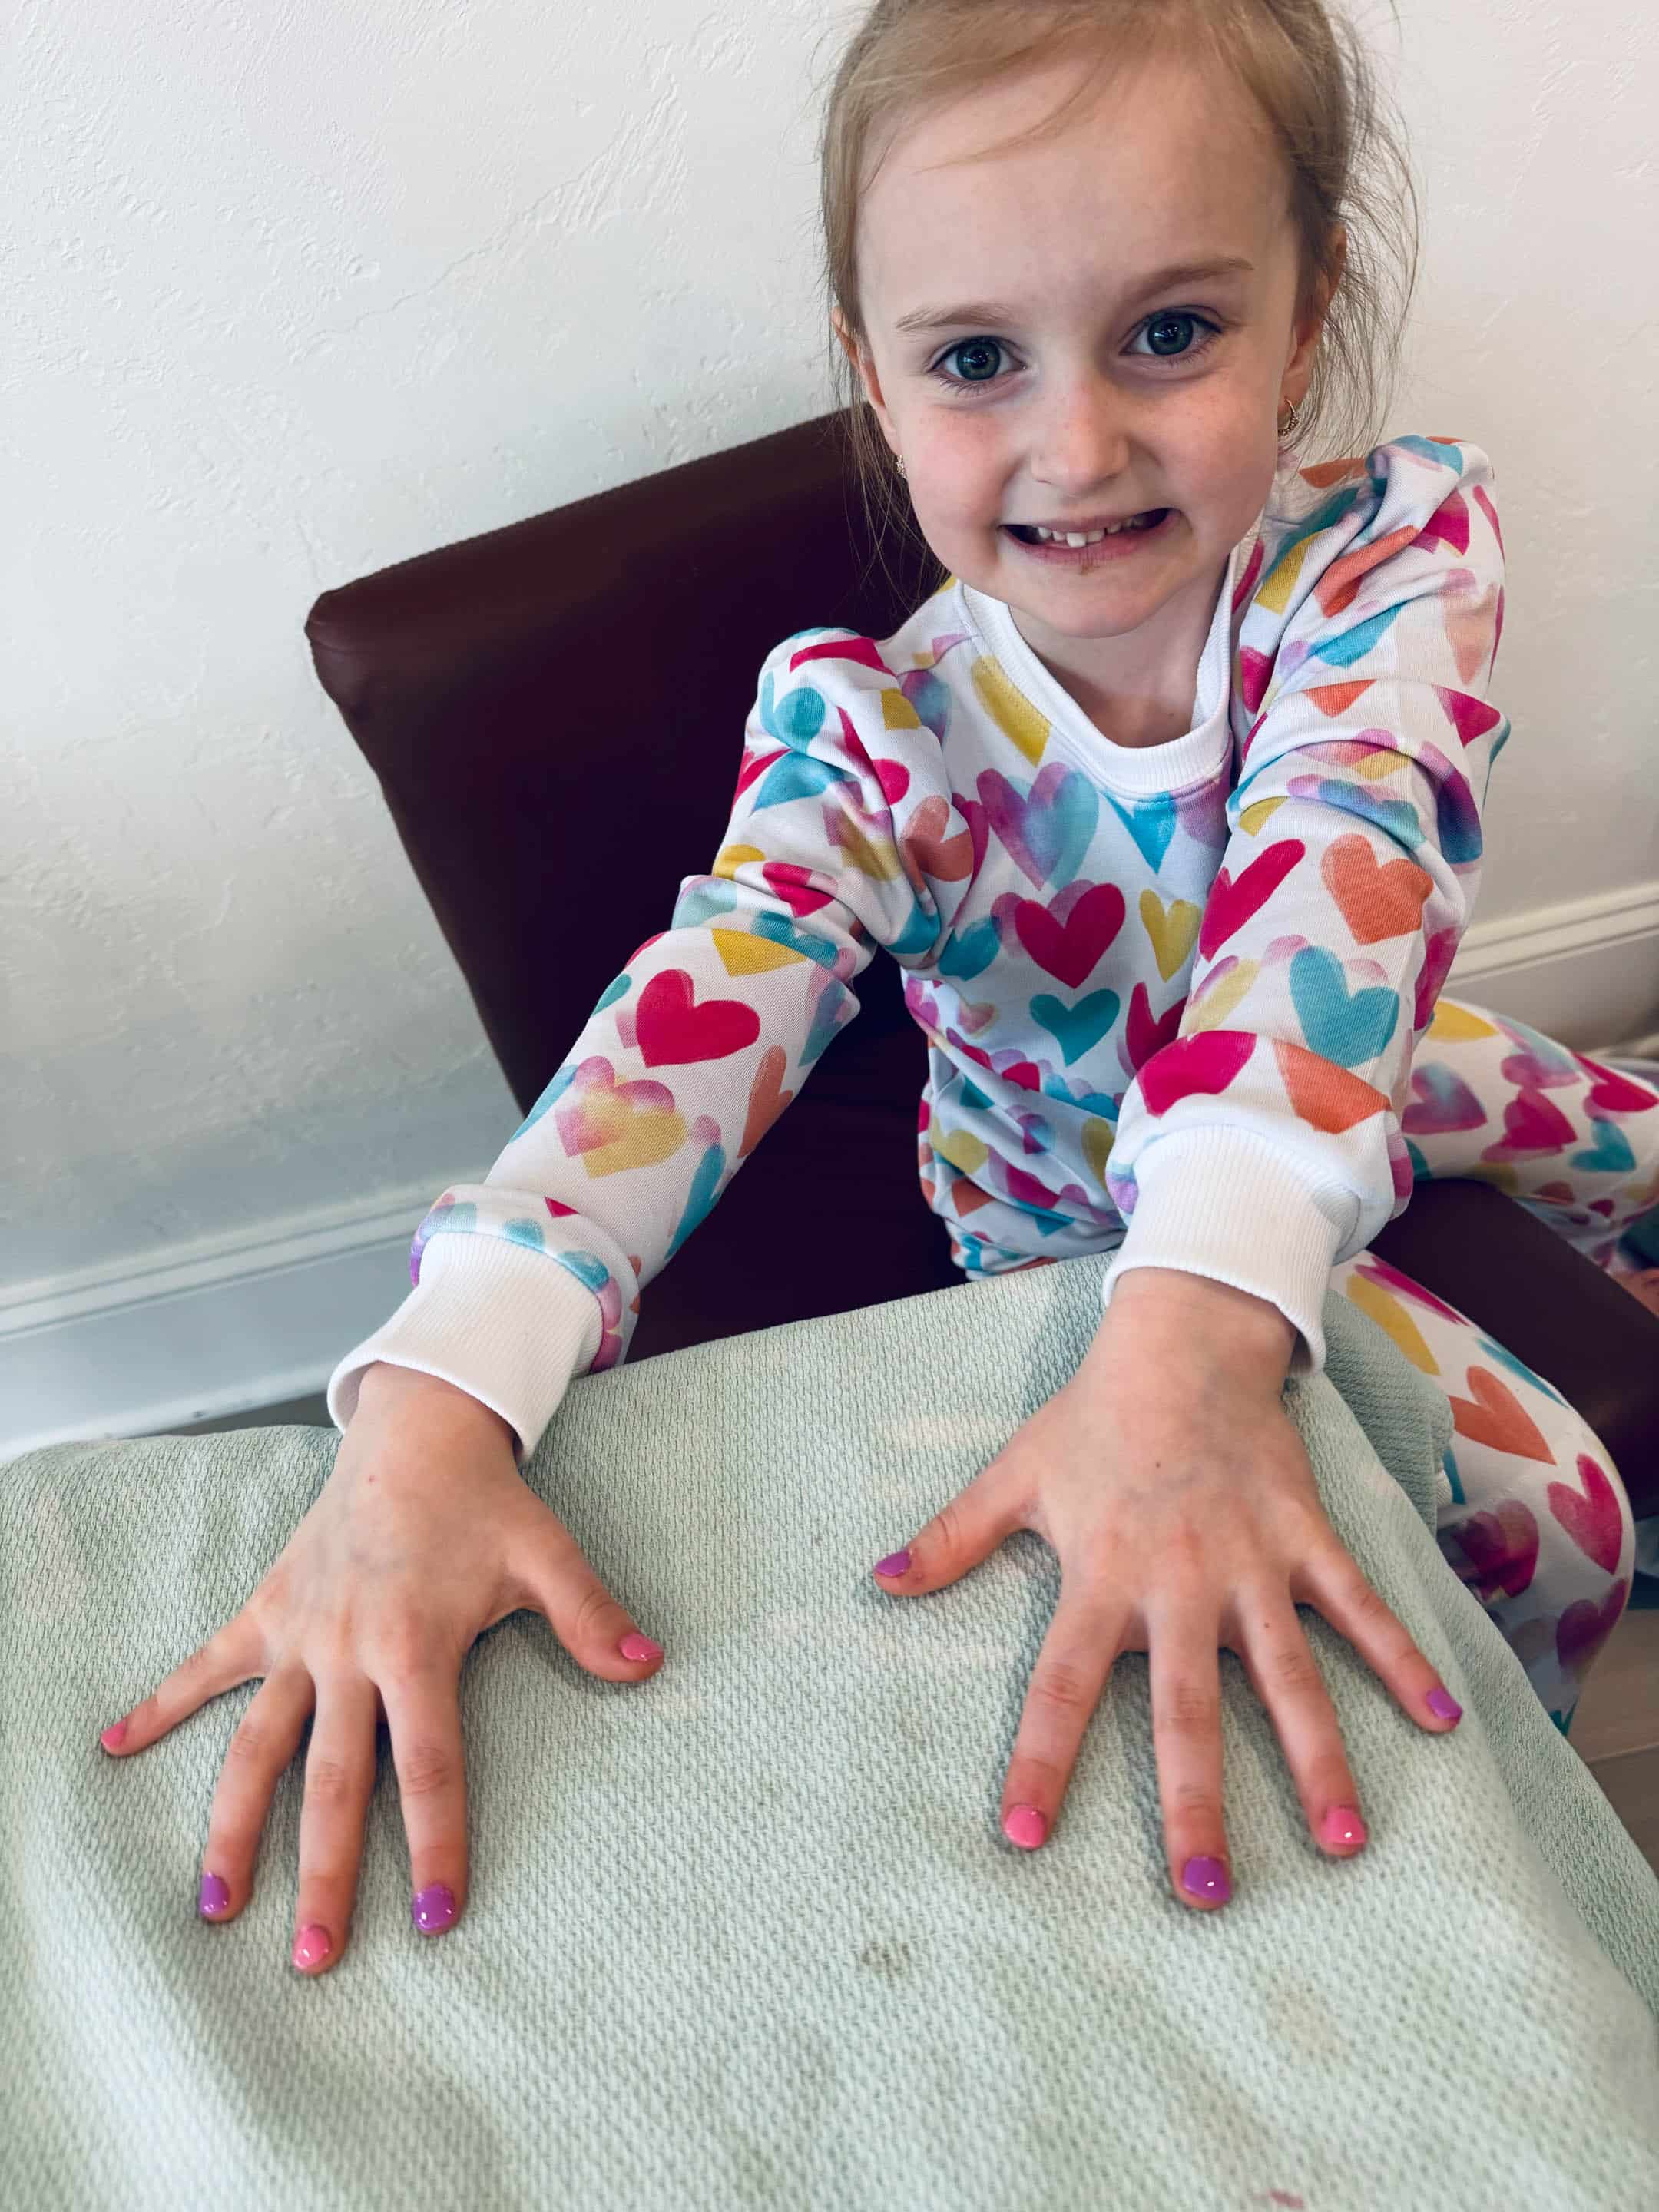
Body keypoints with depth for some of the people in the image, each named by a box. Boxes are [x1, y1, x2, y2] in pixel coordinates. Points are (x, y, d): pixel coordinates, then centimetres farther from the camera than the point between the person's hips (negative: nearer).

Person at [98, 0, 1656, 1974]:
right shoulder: (869, 735, -27)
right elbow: (700, 1019, -41)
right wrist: (426, 1410, -58)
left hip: (1368, 1086, 4)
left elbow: (1333, 876, -43)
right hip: (1077, 1209, -3)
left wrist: (1196, 1329, -61)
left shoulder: (1400, 545, -25)